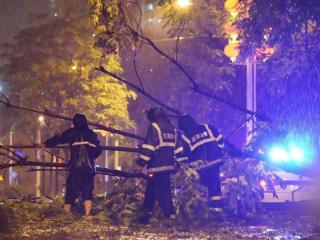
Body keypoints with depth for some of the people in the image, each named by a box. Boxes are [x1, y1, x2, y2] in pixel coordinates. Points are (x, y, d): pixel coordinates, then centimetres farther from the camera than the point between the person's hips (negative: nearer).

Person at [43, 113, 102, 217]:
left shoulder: (72, 132, 6)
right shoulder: (92, 134, 15)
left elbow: (58, 139, 4)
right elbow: (98, 150, 15)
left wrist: (45, 144, 13)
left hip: (76, 167, -3)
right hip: (90, 167, 3)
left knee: (71, 191, 2)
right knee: (88, 191, 2)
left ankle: (66, 214, 4)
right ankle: (88, 215, -10)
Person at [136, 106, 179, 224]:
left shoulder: (155, 127, -8)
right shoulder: (172, 128, 17)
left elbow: (149, 145, -14)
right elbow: (177, 147, 21)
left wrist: (142, 160, -10)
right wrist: (177, 163, 26)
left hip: (157, 166, -8)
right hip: (168, 165, 8)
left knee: (162, 192, -7)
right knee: (151, 190, 14)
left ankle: (171, 216, -12)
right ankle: (146, 214, 15)